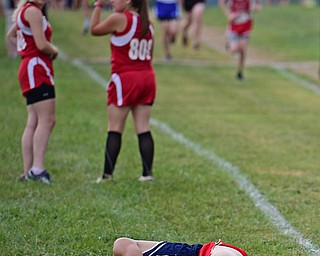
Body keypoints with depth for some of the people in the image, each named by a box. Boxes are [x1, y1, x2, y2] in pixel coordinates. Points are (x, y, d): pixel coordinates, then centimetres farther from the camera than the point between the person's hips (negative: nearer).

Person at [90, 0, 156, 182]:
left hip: (125, 78, -6)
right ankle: (147, 173, 2)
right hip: (147, 78, 6)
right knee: (143, 129, 6)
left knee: (115, 129, 0)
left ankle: (108, 174, 0)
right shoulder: (148, 23, 10)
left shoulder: (119, 19, -11)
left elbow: (94, 29, 3)